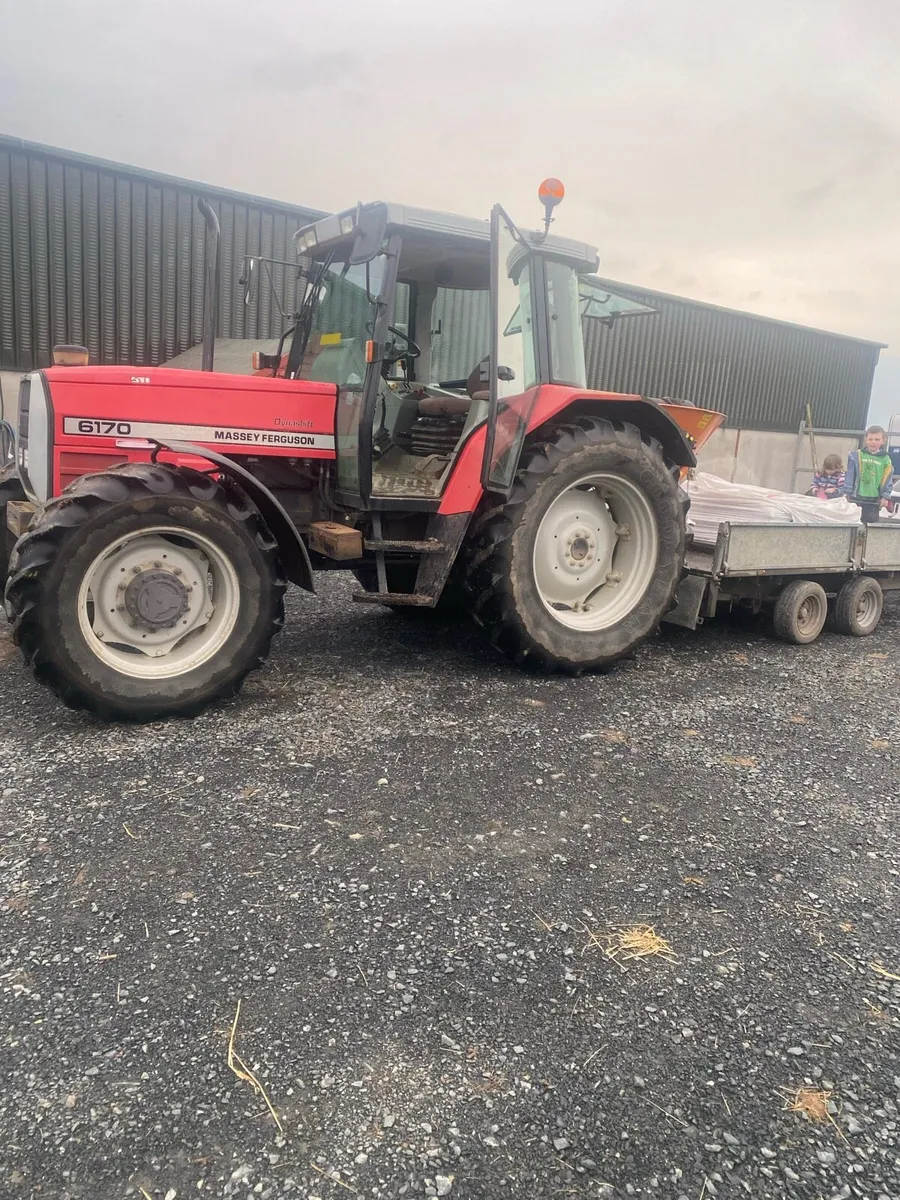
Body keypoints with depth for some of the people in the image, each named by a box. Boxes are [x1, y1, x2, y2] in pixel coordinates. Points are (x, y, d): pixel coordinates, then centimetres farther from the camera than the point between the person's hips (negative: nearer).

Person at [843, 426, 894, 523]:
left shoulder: (886, 460, 2)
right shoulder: (856, 456, -3)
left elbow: (887, 480, 4)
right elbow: (849, 476, -2)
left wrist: (885, 496, -2)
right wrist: (847, 493, -5)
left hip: (874, 500, 1)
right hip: (856, 498, -1)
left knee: (871, 523, 10)